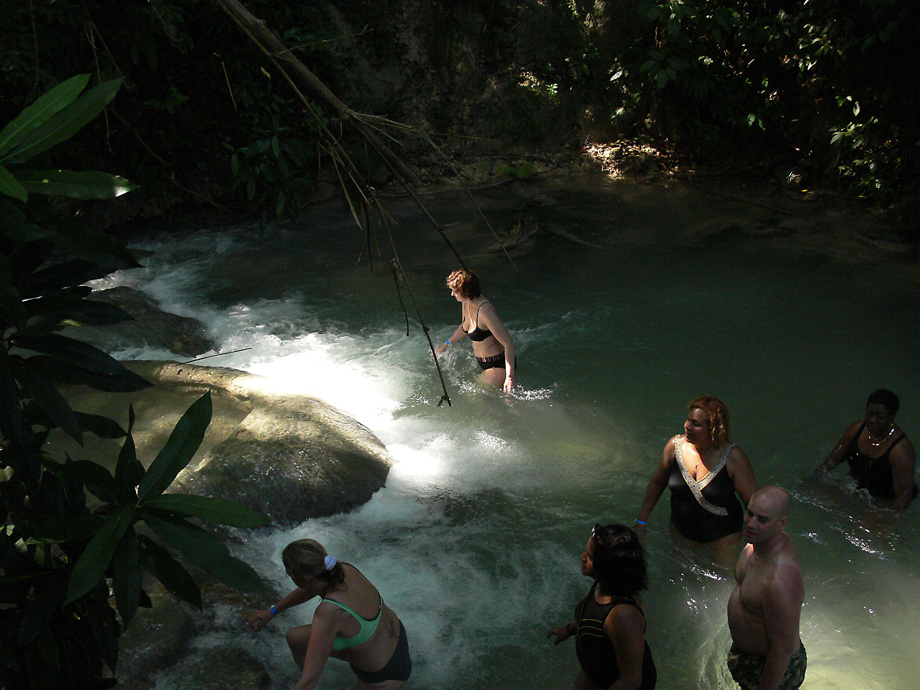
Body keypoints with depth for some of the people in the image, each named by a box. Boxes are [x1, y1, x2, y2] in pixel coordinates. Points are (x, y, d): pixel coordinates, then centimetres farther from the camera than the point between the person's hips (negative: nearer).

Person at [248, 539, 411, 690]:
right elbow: (311, 588, 8)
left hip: (385, 673, -7)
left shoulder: (328, 613, -38)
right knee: (295, 637, 8)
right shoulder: (344, 569, -17)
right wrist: (272, 611, 17)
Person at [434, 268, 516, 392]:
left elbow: (508, 343, -31)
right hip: (482, 363, 10)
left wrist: (510, 377, -36)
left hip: (498, 364, -10)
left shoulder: (485, 311, -31)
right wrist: (445, 345, 30)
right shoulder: (466, 303, -3)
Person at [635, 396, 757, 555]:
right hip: (680, 531, 3)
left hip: (721, 537, -3)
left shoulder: (733, 458, -22)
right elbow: (657, 483, 2)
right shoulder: (675, 445, -13)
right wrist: (641, 521, 5)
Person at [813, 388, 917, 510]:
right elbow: (834, 458, 10)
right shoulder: (856, 429, -6)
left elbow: (903, 498, -25)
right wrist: (816, 476, -1)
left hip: (885, 503, -5)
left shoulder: (902, 450, -24)